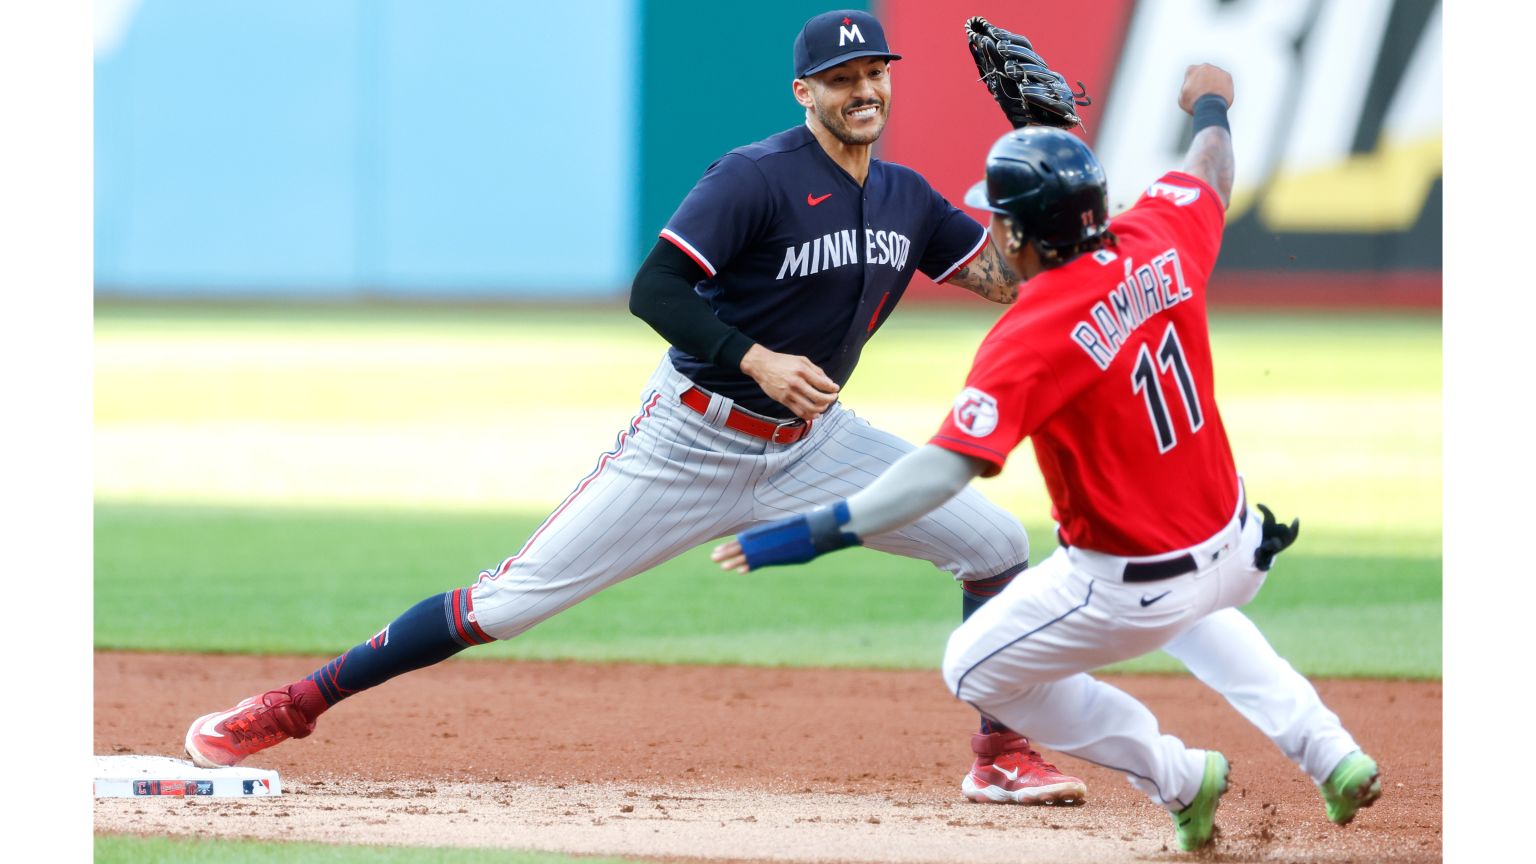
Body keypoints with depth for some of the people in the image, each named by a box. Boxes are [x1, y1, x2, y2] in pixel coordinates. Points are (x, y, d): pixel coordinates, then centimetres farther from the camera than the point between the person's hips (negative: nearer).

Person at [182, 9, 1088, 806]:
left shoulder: (907, 200, 4)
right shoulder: (758, 177, -17)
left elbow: (1009, 275, 5)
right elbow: (654, 288, -22)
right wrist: (755, 361, -32)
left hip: (808, 443, 6)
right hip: (692, 441, -6)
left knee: (996, 544, -5)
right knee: (513, 598, -9)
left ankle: (1001, 753, 10)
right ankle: (294, 706, 0)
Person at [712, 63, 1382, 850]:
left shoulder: (1030, 338, -26)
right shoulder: (1158, 244, -8)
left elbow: (945, 469, -35)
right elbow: (1210, 171, 16)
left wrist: (816, 533, -39)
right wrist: (1212, 106, 38)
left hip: (1132, 590, -7)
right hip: (1234, 550, 7)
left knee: (977, 671, 15)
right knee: (1184, 603, 42)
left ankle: (1175, 779, 19)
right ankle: (1329, 754, 28)